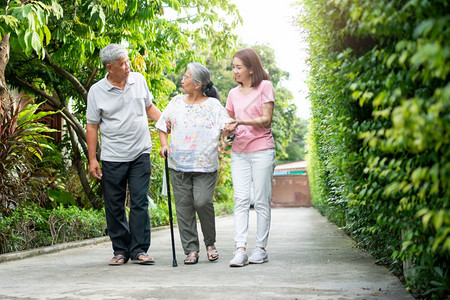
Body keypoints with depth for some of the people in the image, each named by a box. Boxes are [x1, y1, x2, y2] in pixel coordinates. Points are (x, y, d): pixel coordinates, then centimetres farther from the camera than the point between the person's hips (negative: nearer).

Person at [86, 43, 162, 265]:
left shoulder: (138, 80, 5)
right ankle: (120, 251, 15)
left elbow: (149, 107, 19)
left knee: (140, 202, -3)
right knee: (114, 206, 4)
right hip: (112, 157, -1)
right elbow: (92, 126, 1)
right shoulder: (96, 91, -2)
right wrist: (92, 159, -2)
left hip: (140, 154, 1)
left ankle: (139, 250, 3)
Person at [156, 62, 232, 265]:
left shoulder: (213, 105, 1)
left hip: (205, 165, -3)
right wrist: (164, 144, 1)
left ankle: (210, 243, 7)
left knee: (202, 202, -16)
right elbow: (162, 126, 17)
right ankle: (191, 250, 11)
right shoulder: (176, 102, 11)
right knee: (184, 207, 2)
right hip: (179, 165, 4)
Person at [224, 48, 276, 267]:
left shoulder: (264, 86, 0)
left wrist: (242, 122, -20)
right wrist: (228, 129, -3)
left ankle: (261, 248, 7)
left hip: (261, 149, -4)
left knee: (261, 201, -1)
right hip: (239, 151, 4)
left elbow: (266, 119, -6)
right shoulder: (234, 93, 14)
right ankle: (240, 250, -11)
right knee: (241, 200, -6)